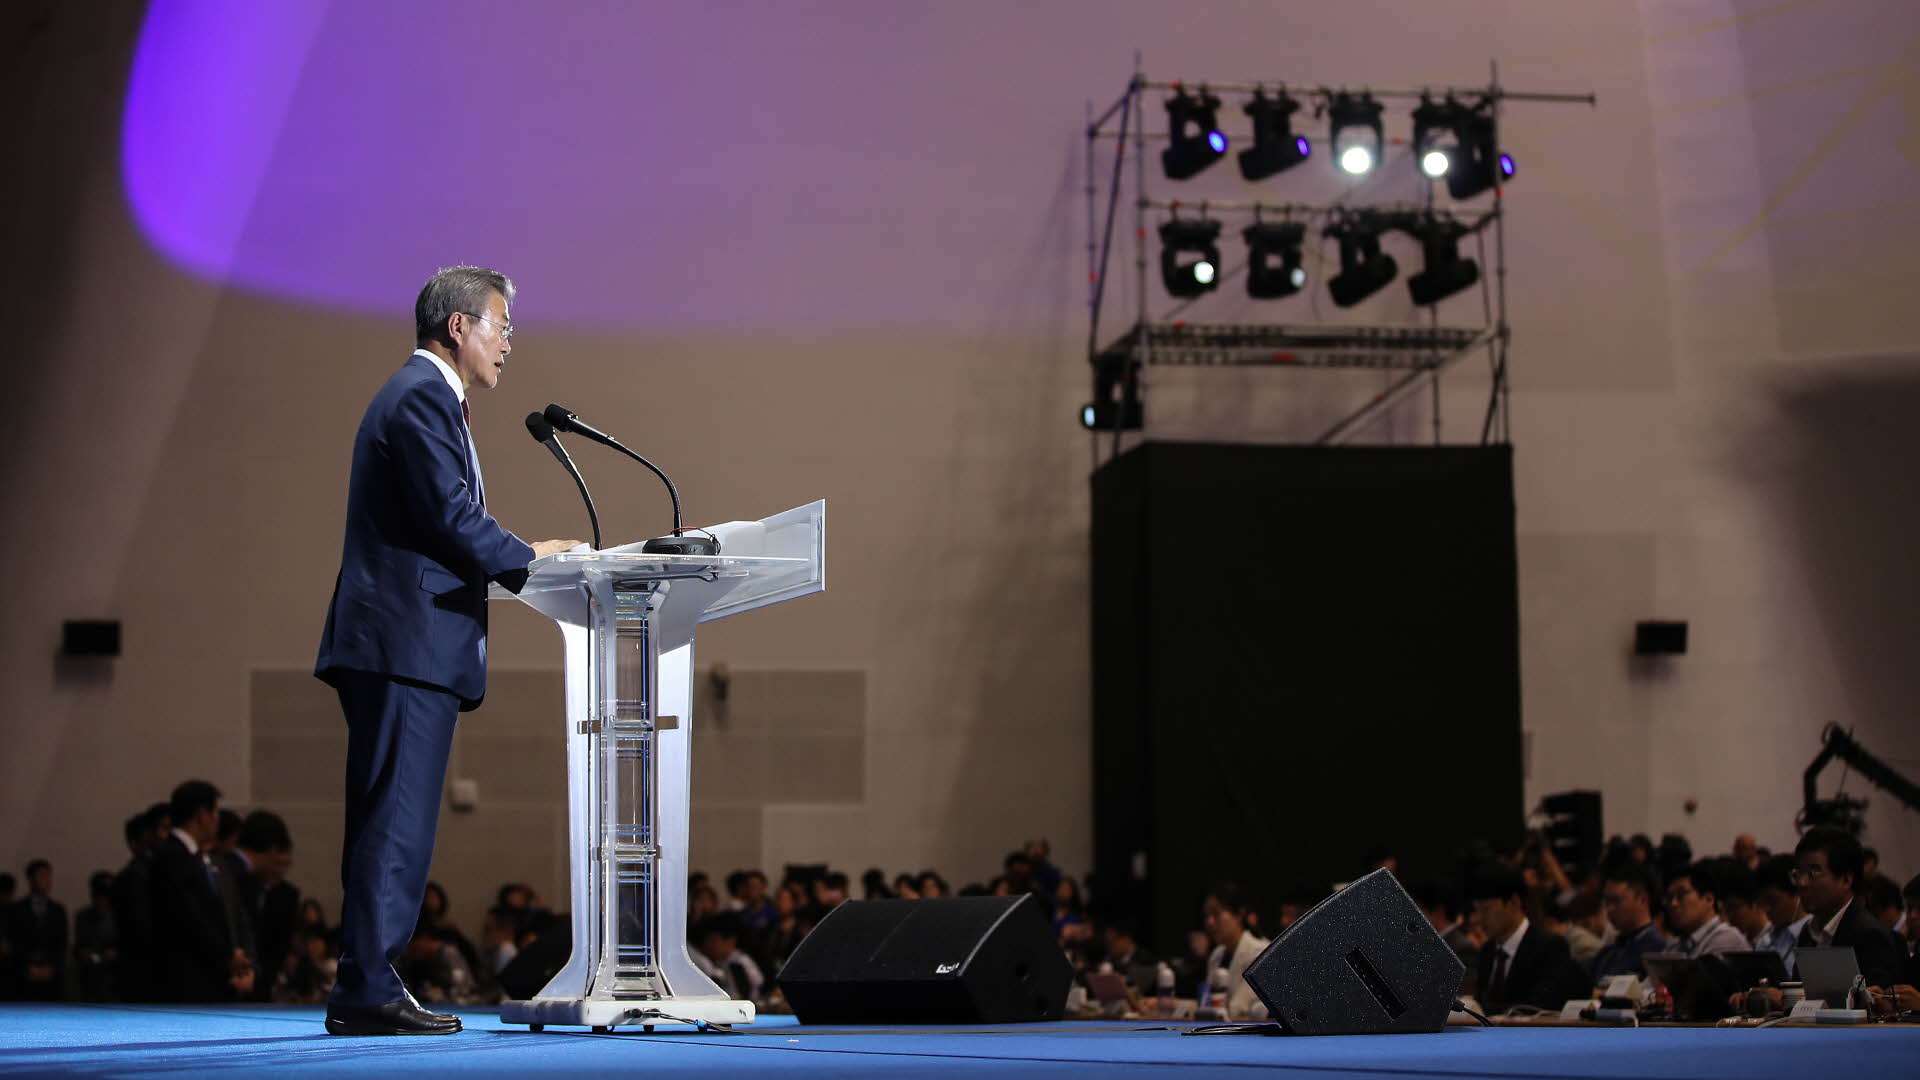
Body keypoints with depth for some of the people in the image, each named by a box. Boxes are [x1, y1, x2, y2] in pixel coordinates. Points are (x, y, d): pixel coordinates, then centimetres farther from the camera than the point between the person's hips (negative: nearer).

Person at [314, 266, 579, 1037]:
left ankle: (367, 987, 12)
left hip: (404, 649, 11)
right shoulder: (421, 397, -10)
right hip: (408, 645, -11)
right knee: (396, 828, -10)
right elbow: (453, 518, -18)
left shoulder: (422, 396, 24)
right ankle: (368, 992, -10)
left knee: (391, 829, 10)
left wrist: (518, 559, 13)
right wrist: (532, 561, -5)